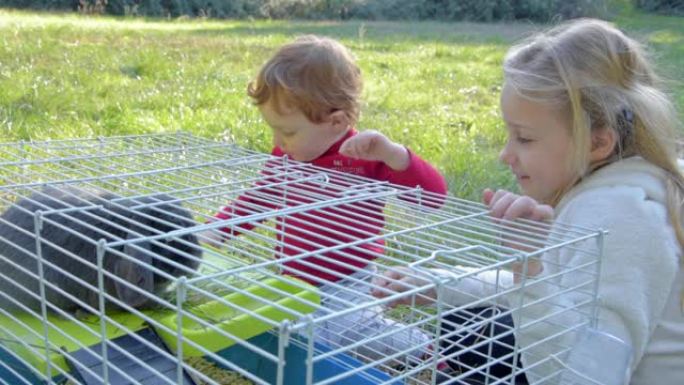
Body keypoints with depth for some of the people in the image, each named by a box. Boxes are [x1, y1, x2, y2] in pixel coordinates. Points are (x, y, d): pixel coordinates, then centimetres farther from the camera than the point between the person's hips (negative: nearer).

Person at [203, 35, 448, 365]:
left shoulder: (366, 159, -19)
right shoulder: (286, 156, -1)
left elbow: (434, 195, -26)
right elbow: (257, 199, 13)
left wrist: (392, 153, -41)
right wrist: (215, 231, -1)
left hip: (344, 282, -7)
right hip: (292, 277, 7)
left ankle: (424, 348, -3)